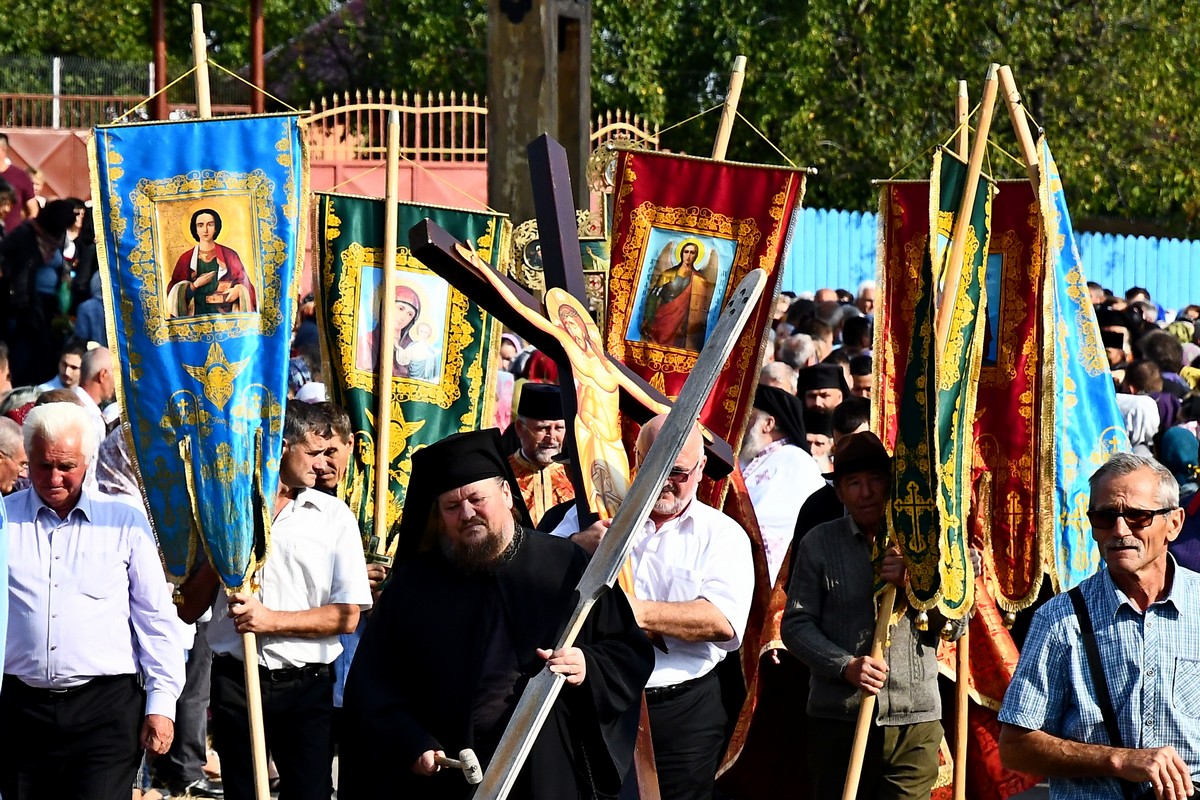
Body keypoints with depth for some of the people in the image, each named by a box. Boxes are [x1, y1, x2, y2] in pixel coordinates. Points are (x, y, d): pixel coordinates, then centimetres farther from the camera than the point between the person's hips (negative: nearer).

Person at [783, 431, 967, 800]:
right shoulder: (819, 543, 6)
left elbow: (957, 624, 6)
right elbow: (796, 624, 2)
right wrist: (846, 666, -13)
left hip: (915, 725, 1)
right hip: (838, 718, -1)